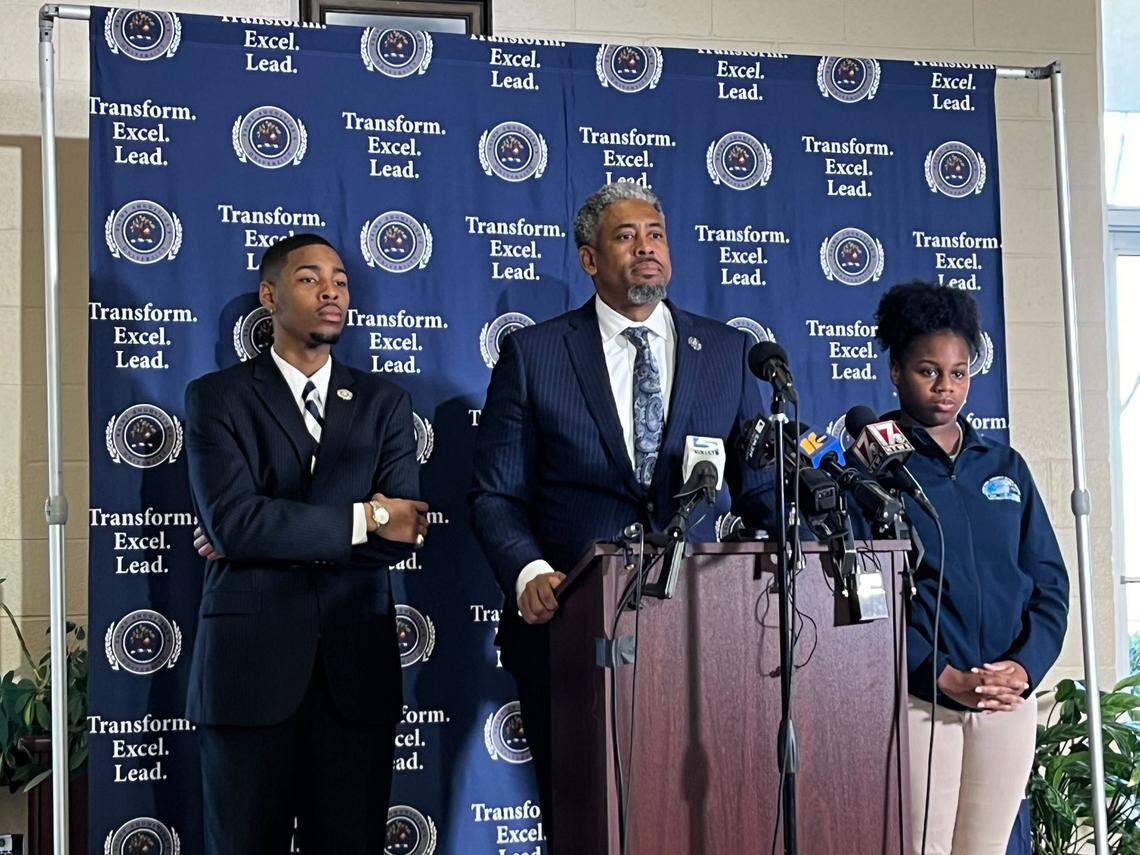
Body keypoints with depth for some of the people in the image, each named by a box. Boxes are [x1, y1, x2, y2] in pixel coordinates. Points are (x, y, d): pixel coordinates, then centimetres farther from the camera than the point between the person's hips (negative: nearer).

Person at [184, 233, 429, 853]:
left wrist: (273, 534, -9)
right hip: (251, 657, -2)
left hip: (356, 663, 2)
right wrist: (362, 518, -10)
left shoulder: (384, 403, 11)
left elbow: (403, 532, -3)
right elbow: (231, 521, -13)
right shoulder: (215, 398, 3)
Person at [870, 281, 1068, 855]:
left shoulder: (1005, 467, 14)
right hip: (920, 697, -5)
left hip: (1010, 695, 5)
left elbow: (1049, 580, 12)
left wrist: (1026, 666, -6)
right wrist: (941, 675, -16)